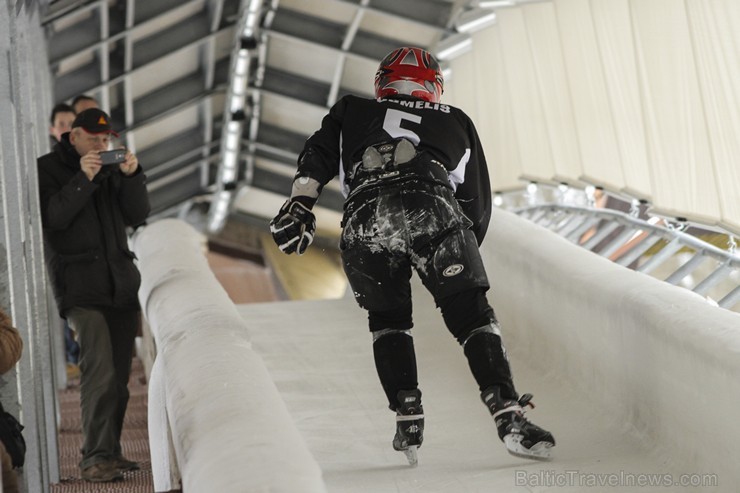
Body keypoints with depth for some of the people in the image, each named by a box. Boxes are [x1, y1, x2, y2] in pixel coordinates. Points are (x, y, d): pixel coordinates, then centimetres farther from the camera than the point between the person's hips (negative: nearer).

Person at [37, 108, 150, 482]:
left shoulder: (111, 169, 15)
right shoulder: (47, 169, 0)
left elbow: (137, 216, 8)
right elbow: (52, 218, -13)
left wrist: (132, 177, -7)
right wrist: (83, 180, -21)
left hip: (121, 283, 6)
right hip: (81, 287, -6)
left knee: (118, 377, 6)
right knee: (99, 372, -19)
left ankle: (109, 452, 16)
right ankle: (95, 458, -17)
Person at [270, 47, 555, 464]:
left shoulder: (352, 112, 34)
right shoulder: (456, 122, 33)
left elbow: (318, 156, 17)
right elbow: (479, 205, 31)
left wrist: (299, 205, 8)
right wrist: (462, 256, 40)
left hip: (364, 220, 1)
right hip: (433, 211, -1)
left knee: (387, 319, 21)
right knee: (472, 316, 6)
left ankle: (408, 417, 8)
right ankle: (509, 414, -8)